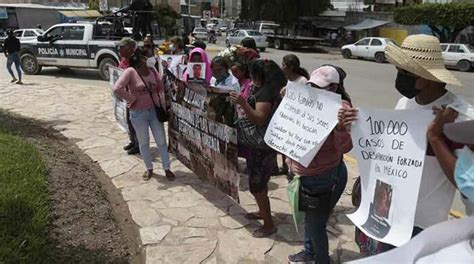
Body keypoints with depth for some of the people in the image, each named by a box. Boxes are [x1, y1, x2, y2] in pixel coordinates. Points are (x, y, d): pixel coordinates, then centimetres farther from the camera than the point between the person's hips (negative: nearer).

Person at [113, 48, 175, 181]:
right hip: (138, 113, -3)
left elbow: (160, 87, 11)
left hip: (155, 110, 4)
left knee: (161, 141, 7)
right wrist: (132, 99, -16)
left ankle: (167, 169, 20)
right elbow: (117, 88, -22)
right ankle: (149, 168, 29)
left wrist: (162, 103, 1)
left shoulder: (152, 70, 2)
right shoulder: (130, 72, -13)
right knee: (143, 143, 11)